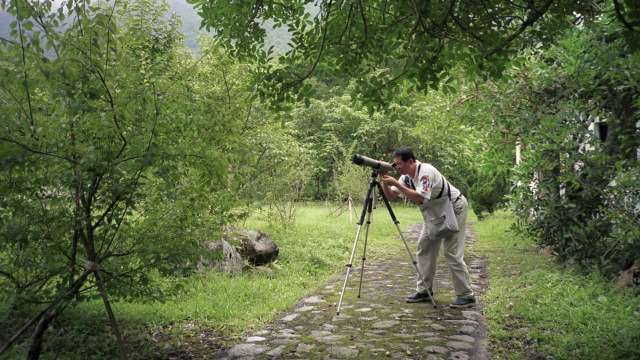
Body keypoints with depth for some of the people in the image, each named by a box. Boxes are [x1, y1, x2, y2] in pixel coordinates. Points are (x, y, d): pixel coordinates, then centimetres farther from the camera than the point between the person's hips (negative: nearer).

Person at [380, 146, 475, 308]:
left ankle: (466, 296, -4)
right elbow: (391, 195, -2)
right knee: (424, 248, 6)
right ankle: (424, 291, 14)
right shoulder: (406, 177, -2)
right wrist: (384, 181, -19)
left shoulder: (426, 171, -28)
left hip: (454, 208, -9)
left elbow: (419, 198, -37)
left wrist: (396, 183, -37)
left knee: (452, 252, -11)